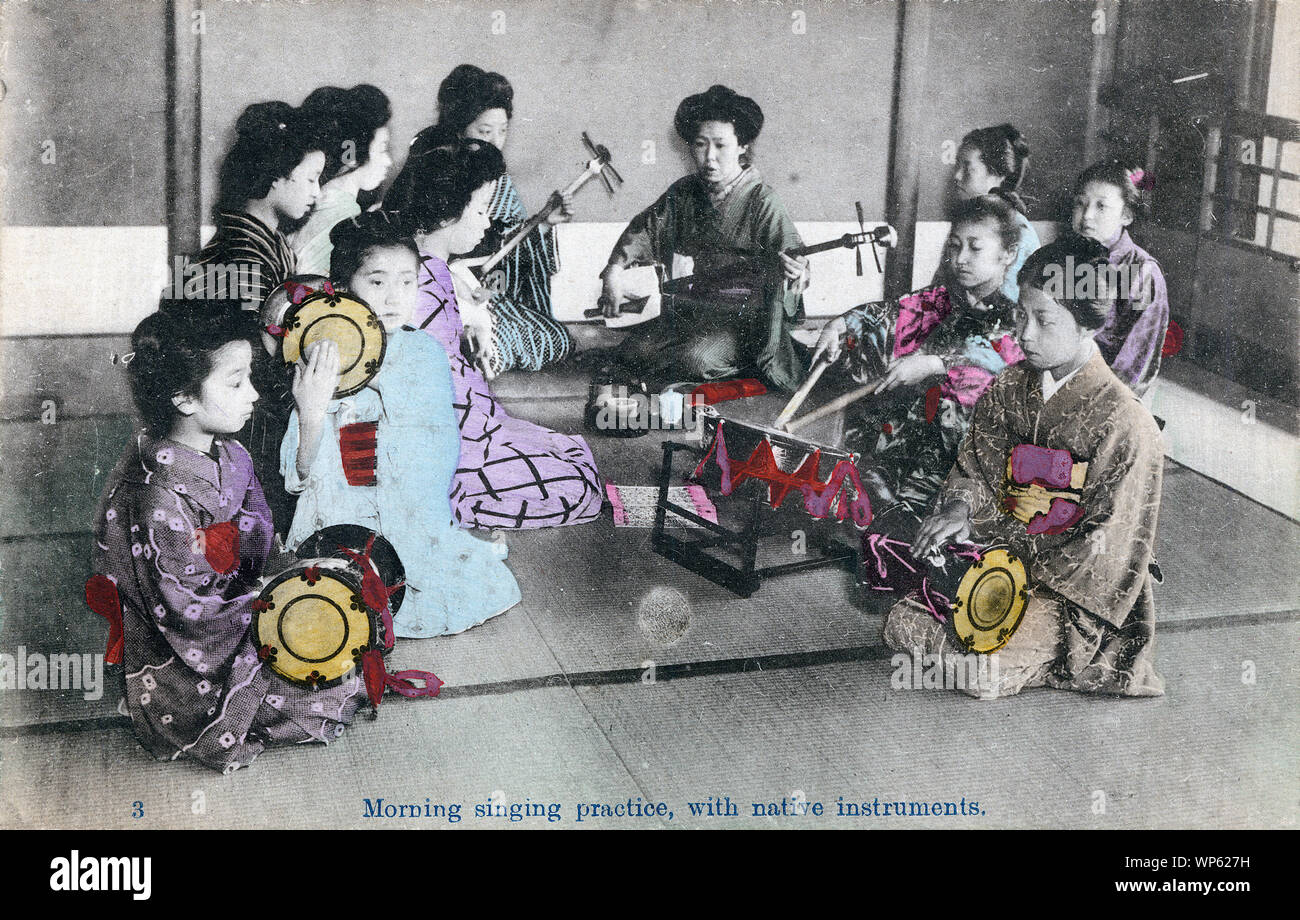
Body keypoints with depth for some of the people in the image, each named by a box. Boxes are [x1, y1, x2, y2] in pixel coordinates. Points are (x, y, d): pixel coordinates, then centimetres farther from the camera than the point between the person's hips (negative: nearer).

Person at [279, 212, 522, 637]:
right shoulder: (319, 361, 0)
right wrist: (310, 416, -24)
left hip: (413, 516, 1)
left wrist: (373, 376, -18)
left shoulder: (424, 352, 4)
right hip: (340, 515, -1)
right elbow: (302, 474, -5)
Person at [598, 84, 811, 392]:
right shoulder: (684, 192, 4)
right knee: (634, 352, -9)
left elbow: (788, 247, -23)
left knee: (695, 357, -33)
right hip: (697, 307, 7)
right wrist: (615, 269, -2)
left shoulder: (761, 202, -15)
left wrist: (795, 272, -48)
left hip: (746, 314, -7)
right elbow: (645, 229, 13)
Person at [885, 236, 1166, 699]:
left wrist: (1031, 576, -18)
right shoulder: (1010, 387, 2)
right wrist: (960, 508, -10)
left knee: (983, 674, -23)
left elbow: (1107, 541, -16)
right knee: (902, 625, -7)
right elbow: (976, 464, 12)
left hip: (1070, 583, -6)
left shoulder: (1123, 422, -17)